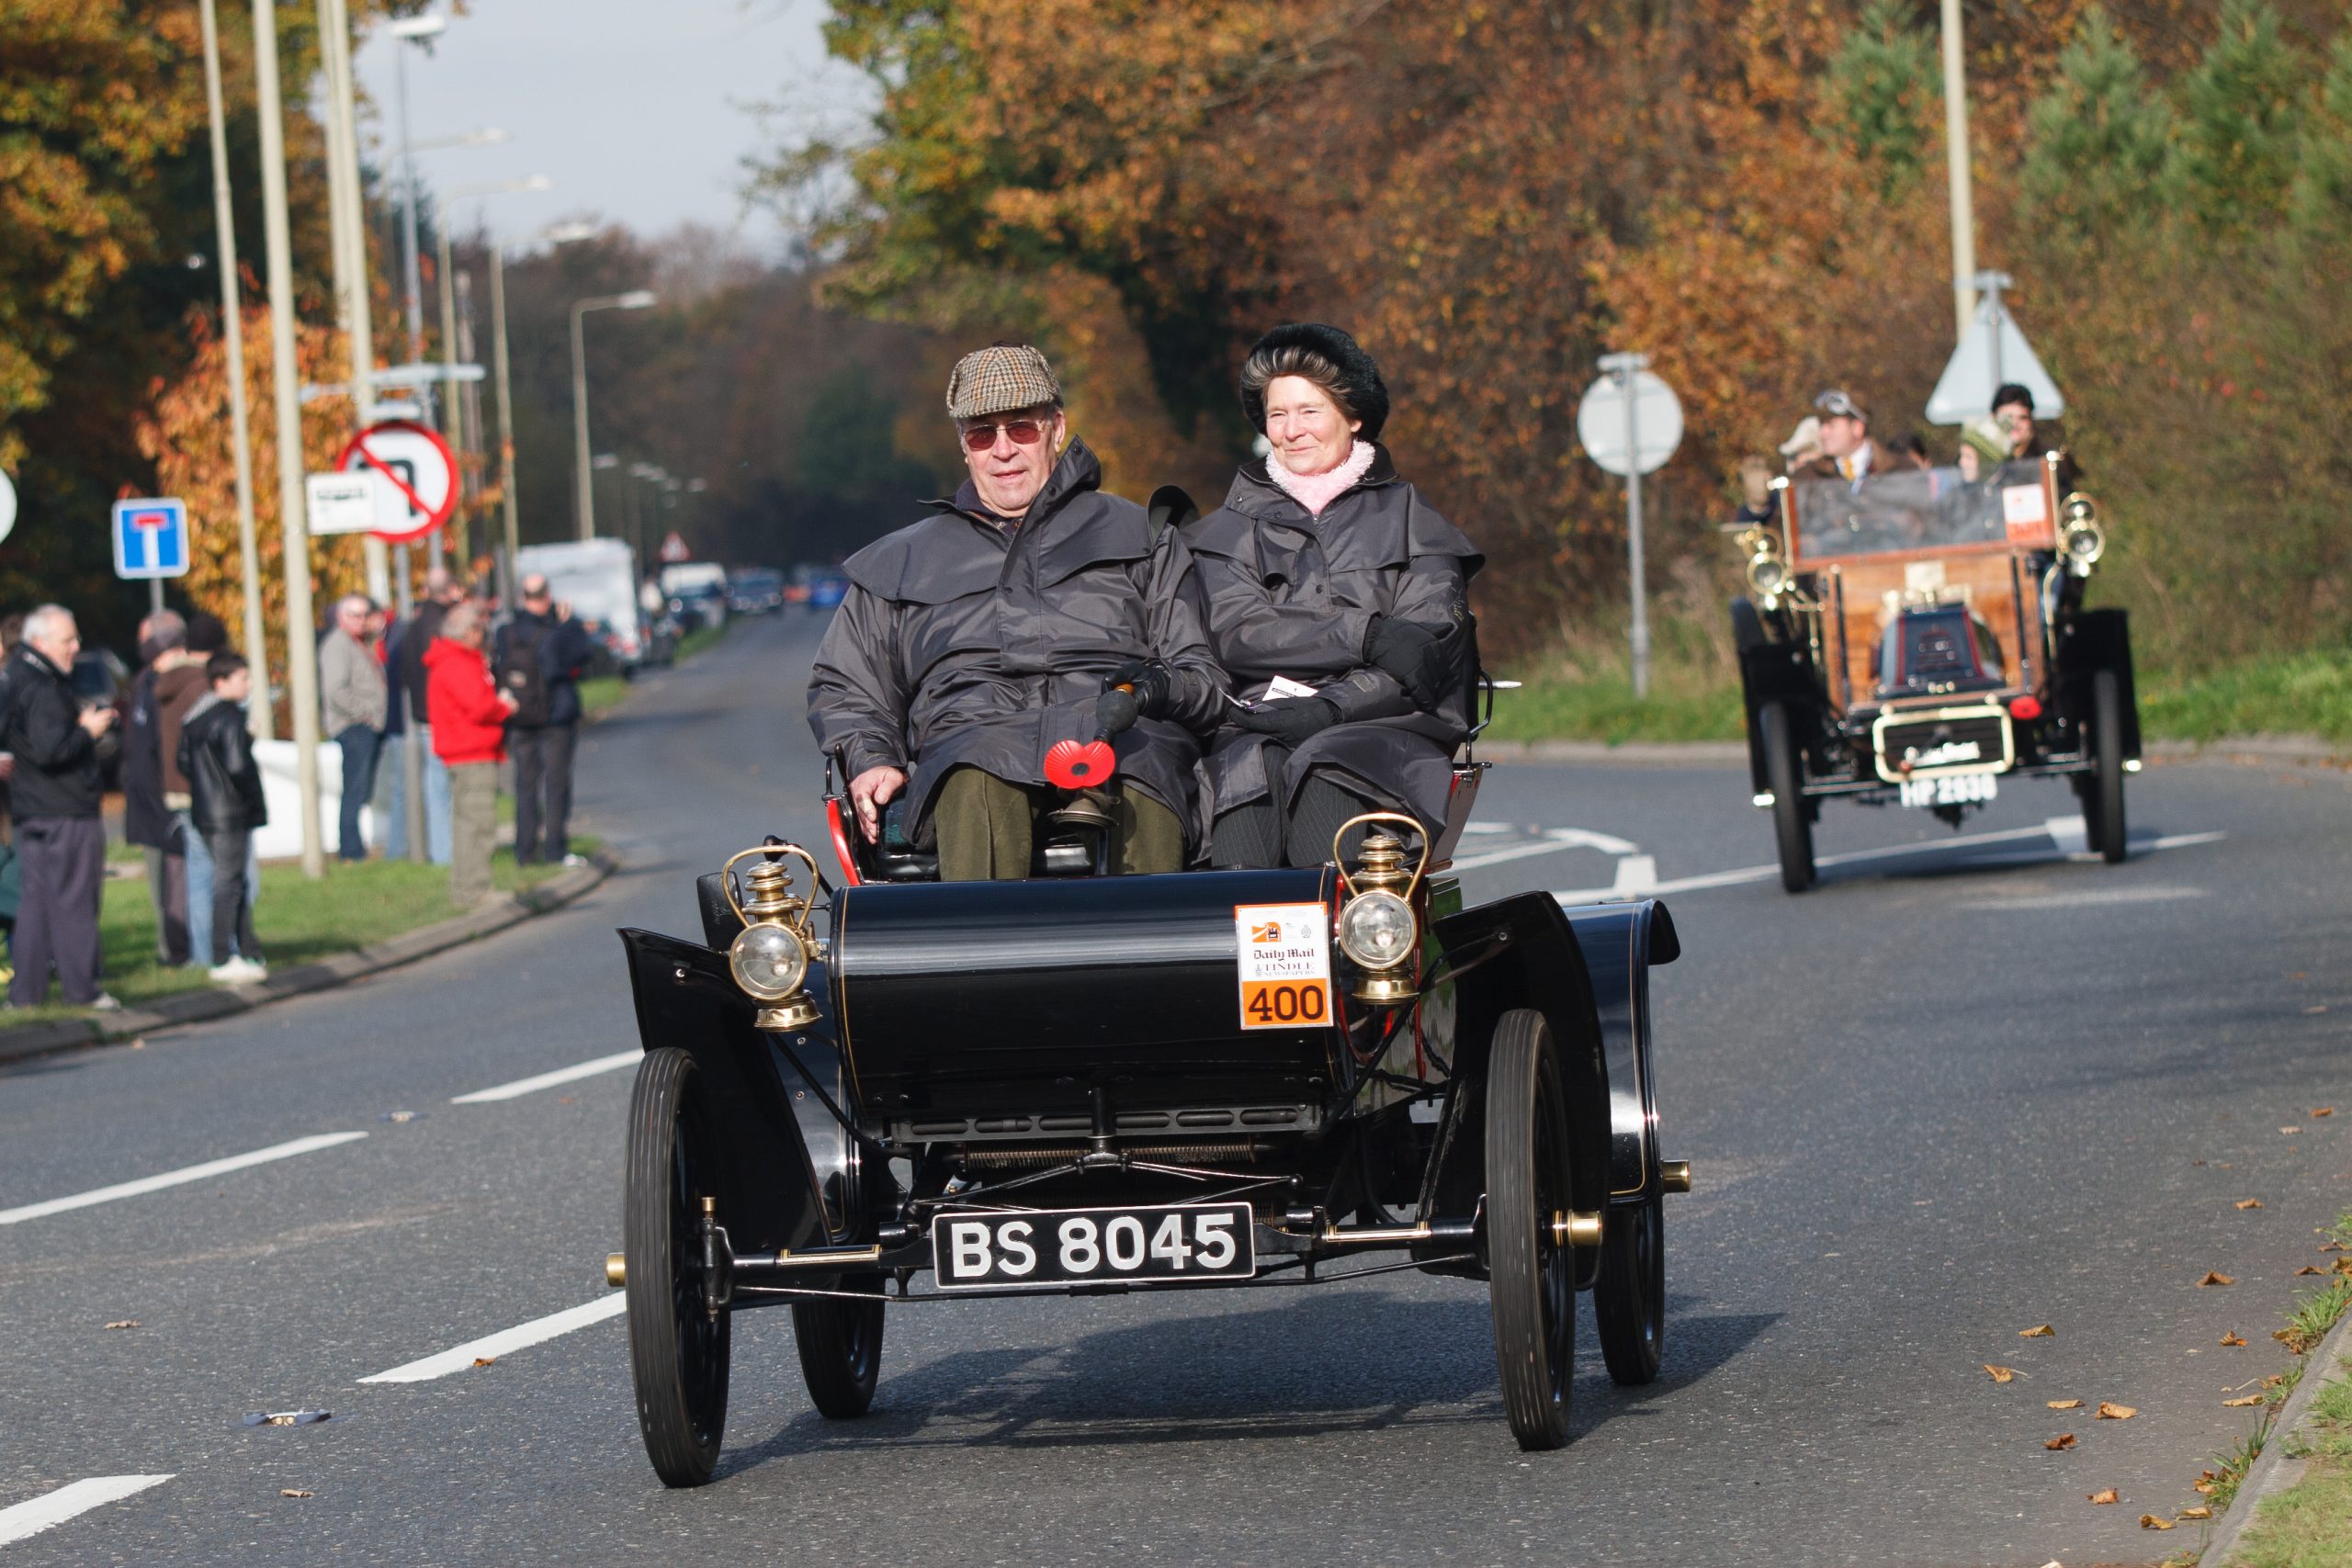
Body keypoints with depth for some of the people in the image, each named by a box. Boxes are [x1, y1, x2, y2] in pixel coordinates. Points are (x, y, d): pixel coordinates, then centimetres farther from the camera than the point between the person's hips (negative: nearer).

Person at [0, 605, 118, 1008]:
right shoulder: (43, 691, -18)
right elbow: (50, 749, -27)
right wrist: (87, 731, -12)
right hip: (65, 814, -10)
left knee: (35, 900, 11)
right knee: (73, 902, -4)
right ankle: (81, 989, -1)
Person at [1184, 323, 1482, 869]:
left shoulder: (1410, 521, 16)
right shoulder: (1232, 530, 21)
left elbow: (1429, 650, 2)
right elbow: (1235, 634, 1)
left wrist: (1331, 707, -17)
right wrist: (1370, 636, -11)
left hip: (1382, 728, -1)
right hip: (1258, 727, 1)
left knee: (1321, 772, -36)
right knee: (1250, 774, -35)